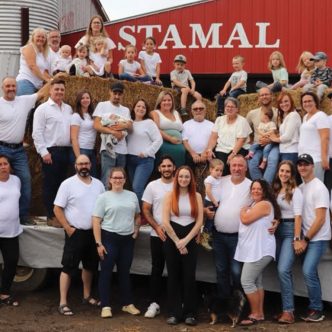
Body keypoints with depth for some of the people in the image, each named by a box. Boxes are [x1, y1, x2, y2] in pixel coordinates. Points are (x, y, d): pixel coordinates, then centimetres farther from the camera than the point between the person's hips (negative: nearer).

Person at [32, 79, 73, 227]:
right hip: (51, 151, -6)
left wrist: (72, 149, 8)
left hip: (65, 151, 6)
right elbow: (37, 133, -9)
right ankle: (51, 216, 5)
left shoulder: (68, 109, 14)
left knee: (61, 184, 11)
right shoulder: (43, 108, -5)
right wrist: (43, 152, -14)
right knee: (50, 184, -1)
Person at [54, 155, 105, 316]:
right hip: (75, 233, -5)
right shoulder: (68, 184, -9)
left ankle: (87, 296, 33)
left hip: (93, 232, 6)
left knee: (90, 266, 16)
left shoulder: (98, 184, 6)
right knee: (69, 267, -4)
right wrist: (68, 228, -14)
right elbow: (57, 209, -10)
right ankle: (63, 303, -1)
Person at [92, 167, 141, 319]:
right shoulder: (103, 197, -4)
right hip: (109, 238, -4)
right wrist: (99, 243, -14)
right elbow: (96, 221, -8)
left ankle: (127, 304, 23)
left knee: (125, 272, 13)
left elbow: (137, 216, 21)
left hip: (127, 239, 4)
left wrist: (136, 230, 6)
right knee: (106, 272, 0)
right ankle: (105, 306, 7)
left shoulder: (132, 196, 8)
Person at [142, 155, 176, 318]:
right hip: (158, 235, 0)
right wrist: (157, 227, -10)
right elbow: (145, 210, 1)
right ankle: (154, 303, 11)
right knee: (157, 269, 5)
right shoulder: (152, 186, 1)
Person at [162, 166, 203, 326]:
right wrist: (177, 241, -9)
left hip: (190, 240, 1)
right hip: (172, 239, -1)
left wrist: (185, 240, -10)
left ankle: (190, 313, 9)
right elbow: (165, 221, -7)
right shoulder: (170, 195, -1)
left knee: (189, 276, 2)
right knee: (173, 276, 4)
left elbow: (199, 222, -2)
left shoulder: (197, 196, 3)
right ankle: (174, 313, 10)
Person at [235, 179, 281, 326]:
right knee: (256, 282, 13)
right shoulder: (253, 204, 19)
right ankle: (260, 313, 20)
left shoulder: (264, 204, -13)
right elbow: (246, 221, 19)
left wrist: (243, 210, 0)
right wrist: (245, 210, 5)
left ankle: (255, 314, -3)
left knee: (247, 281, -11)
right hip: (253, 249, 10)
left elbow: (245, 219, -18)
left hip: (260, 250, -10)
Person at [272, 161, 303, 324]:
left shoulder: (295, 191, -6)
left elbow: (298, 216, -12)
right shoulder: (275, 190, 13)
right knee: (283, 271, 7)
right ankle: (287, 308, 13)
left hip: (290, 230, -7)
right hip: (278, 231, 7)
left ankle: (289, 311, -14)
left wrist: (297, 239, -18)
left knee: (283, 270, -17)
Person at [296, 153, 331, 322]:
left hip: (318, 238, -7)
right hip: (307, 237, 7)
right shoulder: (300, 188, 10)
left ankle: (317, 310, -4)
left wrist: (305, 239, -14)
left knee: (308, 271, -15)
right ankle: (314, 308, 18)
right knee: (310, 272, 9)